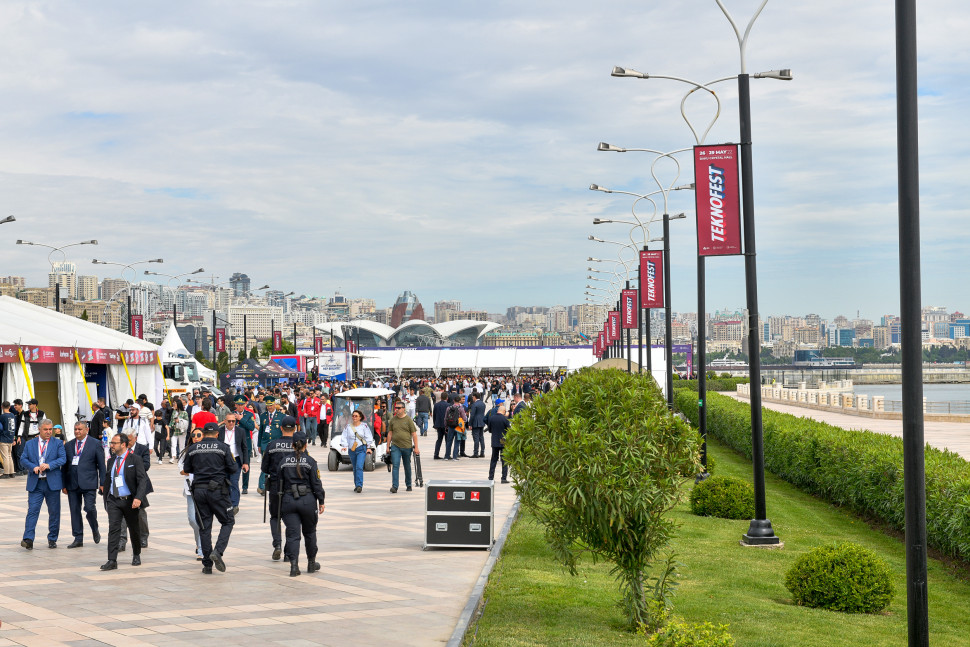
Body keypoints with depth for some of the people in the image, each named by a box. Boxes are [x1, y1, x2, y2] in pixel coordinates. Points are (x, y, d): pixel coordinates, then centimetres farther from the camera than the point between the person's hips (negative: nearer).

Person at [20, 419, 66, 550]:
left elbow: (63, 459, -5)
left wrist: (49, 465, -20)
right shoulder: (29, 444, 10)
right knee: (32, 510, -10)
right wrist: (33, 467, -15)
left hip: (52, 483, 0)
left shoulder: (58, 443, 6)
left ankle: (52, 539, 17)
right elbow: (23, 459, 3)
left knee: (54, 512, 6)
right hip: (35, 484, 0)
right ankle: (28, 539, -15)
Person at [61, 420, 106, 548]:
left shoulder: (95, 444, 2)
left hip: (88, 483, -4)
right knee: (74, 510, 3)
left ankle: (95, 530, 14)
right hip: (72, 484, 4)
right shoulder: (68, 445, 12)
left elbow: (101, 465, 2)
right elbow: (64, 466, 14)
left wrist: (102, 483, -3)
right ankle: (78, 539, 10)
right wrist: (64, 484, 9)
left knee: (89, 508, -13)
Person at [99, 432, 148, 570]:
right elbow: (107, 479, 18)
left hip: (130, 501, -3)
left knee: (134, 529, 11)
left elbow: (142, 480, -13)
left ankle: (136, 555, 32)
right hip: (113, 500, 3)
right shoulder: (111, 460, 10)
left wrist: (138, 498, -24)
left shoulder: (135, 460, -7)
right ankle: (112, 561, -11)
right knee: (113, 528, -8)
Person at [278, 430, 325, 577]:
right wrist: (321, 502, 2)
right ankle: (311, 564, 24)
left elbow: (280, 483, 7)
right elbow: (316, 483, -6)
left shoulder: (284, 461, 4)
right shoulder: (310, 461, -6)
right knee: (309, 532, 15)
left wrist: (281, 503, 14)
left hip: (288, 500, 2)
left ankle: (294, 564, -13)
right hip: (307, 500, -2)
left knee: (293, 534, 1)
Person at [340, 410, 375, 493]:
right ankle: (356, 485, 20)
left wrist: (369, 447, -4)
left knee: (359, 467, -17)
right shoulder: (348, 427, 10)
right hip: (351, 450, 3)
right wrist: (344, 445, -9)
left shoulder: (364, 426, 3)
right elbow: (344, 437, 7)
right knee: (355, 468, 10)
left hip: (361, 449, -3)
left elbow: (368, 437, 3)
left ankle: (359, 485, -21)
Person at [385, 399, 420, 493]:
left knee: (407, 467, 11)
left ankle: (408, 485, 27)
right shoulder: (392, 420, 6)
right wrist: (388, 446, 10)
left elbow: (414, 434, 0)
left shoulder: (408, 420, -1)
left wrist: (416, 447, -4)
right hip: (395, 446, 1)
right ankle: (394, 486, -15)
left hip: (407, 446, -1)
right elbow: (390, 433, 13)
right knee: (395, 465, -11)